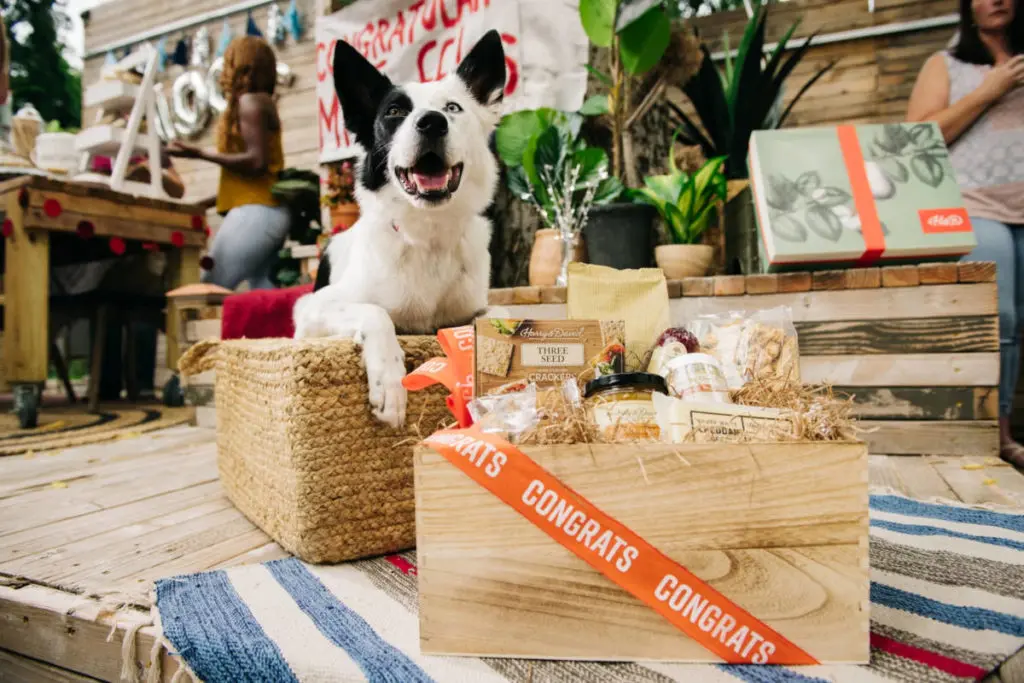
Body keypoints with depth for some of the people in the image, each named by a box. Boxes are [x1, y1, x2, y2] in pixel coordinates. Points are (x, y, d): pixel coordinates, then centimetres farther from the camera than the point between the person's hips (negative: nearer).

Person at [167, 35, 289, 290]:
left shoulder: (250, 101, -3)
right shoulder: (263, 102, 23)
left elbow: (256, 162, -15)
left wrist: (200, 154, -10)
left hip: (255, 211, -10)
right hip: (268, 211, 10)